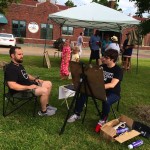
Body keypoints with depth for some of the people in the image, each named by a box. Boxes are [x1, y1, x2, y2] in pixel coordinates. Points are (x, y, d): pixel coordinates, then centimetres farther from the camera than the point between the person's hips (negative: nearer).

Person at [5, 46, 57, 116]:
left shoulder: (19, 65, 13)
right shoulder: (10, 68, -21)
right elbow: (12, 85, -30)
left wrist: (35, 79, 8)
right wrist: (28, 87, -27)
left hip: (30, 84, 11)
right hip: (22, 90, -11)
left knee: (48, 84, 8)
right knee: (44, 90, -26)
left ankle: (46, 105, 17)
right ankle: (43, 111, -4)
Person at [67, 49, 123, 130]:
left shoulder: (118, 70, -15)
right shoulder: (102, 66, 4)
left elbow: (112, 85, -28)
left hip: (113, 93, -5)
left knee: (106, 101, -39)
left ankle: (103, 119, -9)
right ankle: (77, 114, -2)